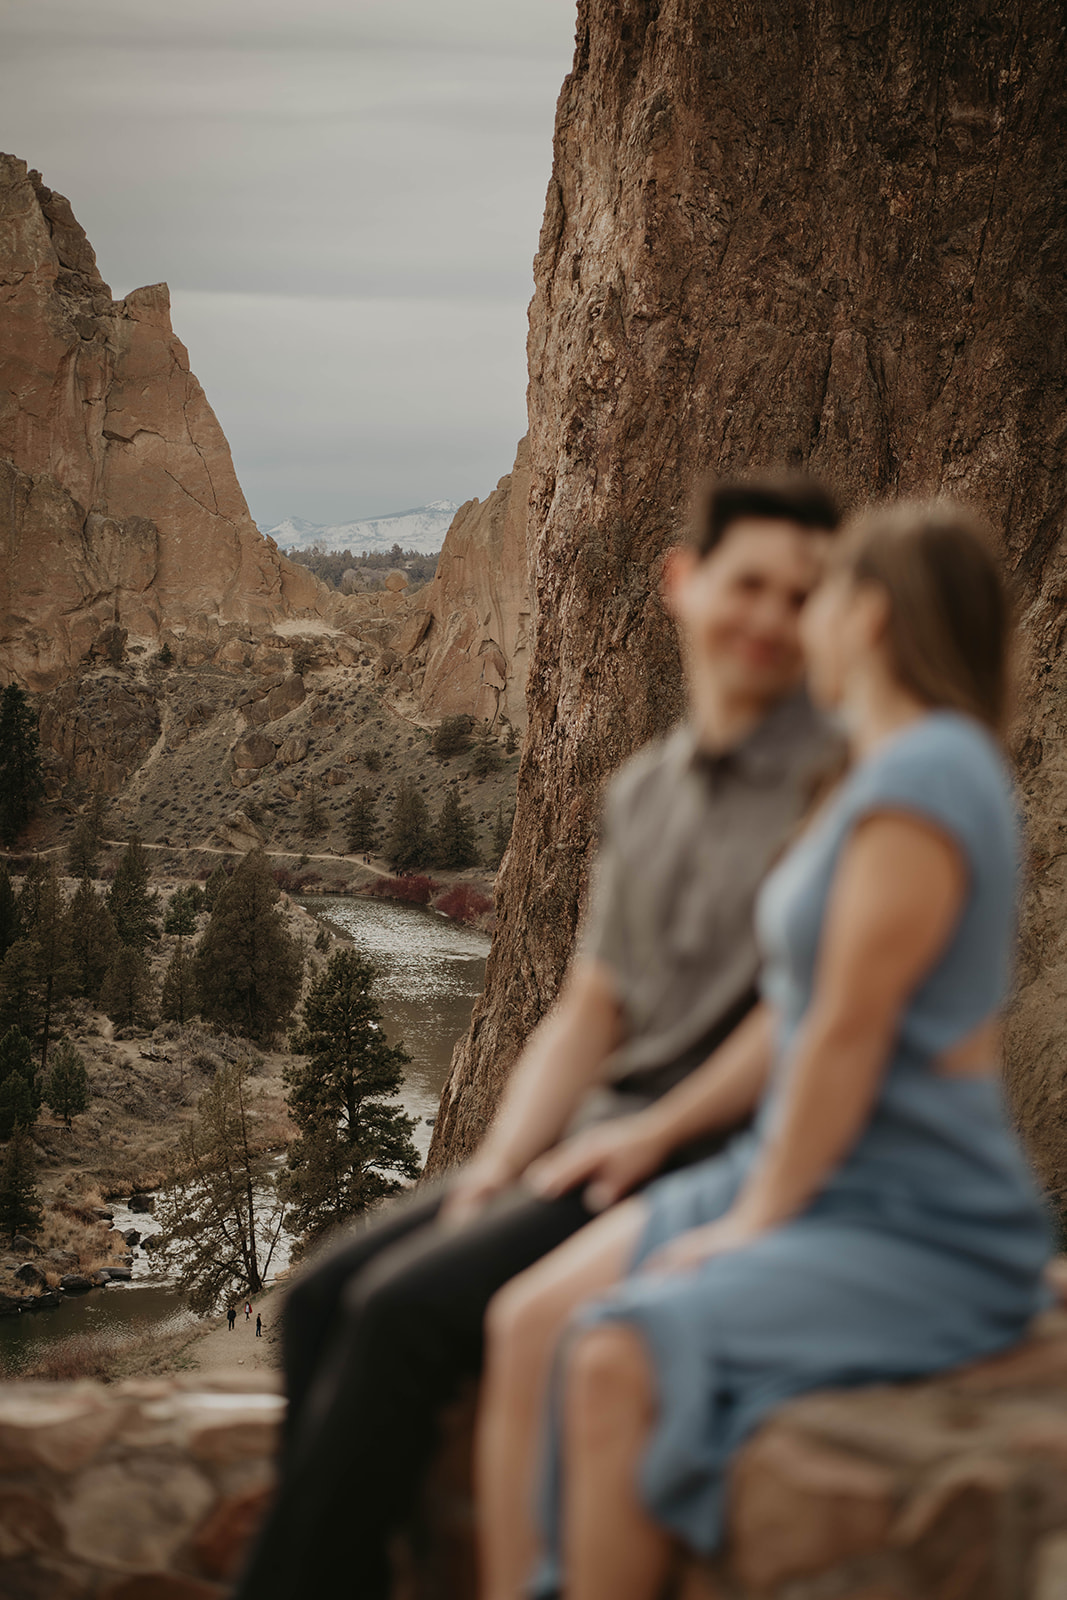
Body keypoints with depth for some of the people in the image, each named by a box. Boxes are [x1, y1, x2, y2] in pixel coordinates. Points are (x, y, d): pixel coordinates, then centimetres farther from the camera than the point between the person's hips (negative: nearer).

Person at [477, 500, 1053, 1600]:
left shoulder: (922, 782, -17)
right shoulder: (881, 778, 14)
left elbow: (848, 1032, -19)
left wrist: (757, 1220, -13)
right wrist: (654, 1131, 16)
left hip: (919, 1233, -9)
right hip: (817, 1189, 9)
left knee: (615, 1363, -29)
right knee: (527, 1323, -7)